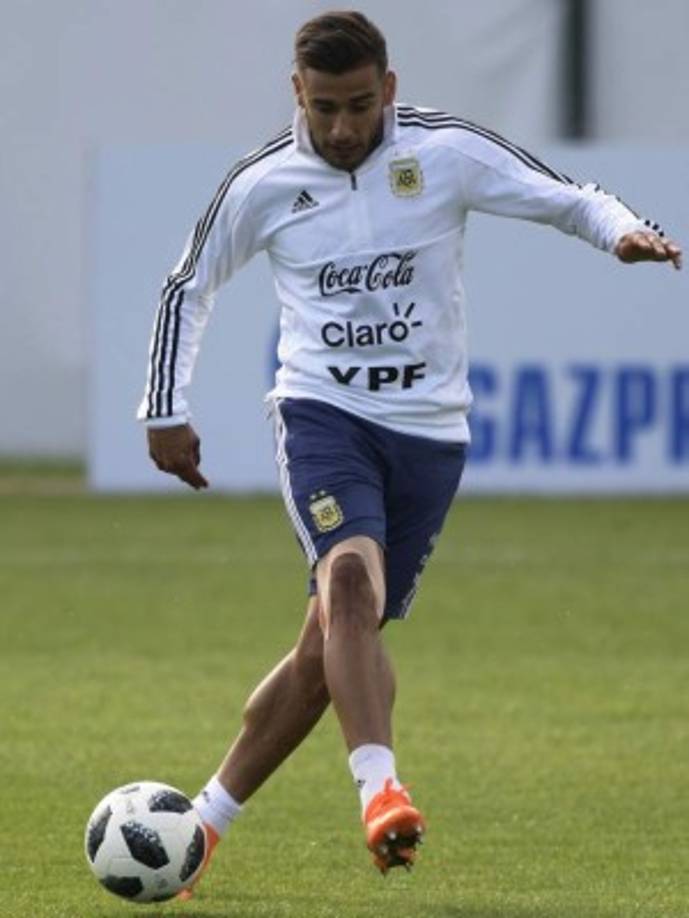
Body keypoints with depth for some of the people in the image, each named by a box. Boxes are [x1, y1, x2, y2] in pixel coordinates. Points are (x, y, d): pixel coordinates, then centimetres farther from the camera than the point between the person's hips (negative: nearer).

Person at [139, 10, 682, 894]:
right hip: (322, 414, -1)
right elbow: (188, 286, 12)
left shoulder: (447, 151, -6)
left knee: (328, 645, 4)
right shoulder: (263, 184, -3)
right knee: (352, 581, -30)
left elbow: (567, 198, 0)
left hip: (428, 431, 1)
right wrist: (165, 413, 9)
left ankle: (204, 822, 18)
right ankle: (381, 789, -40)